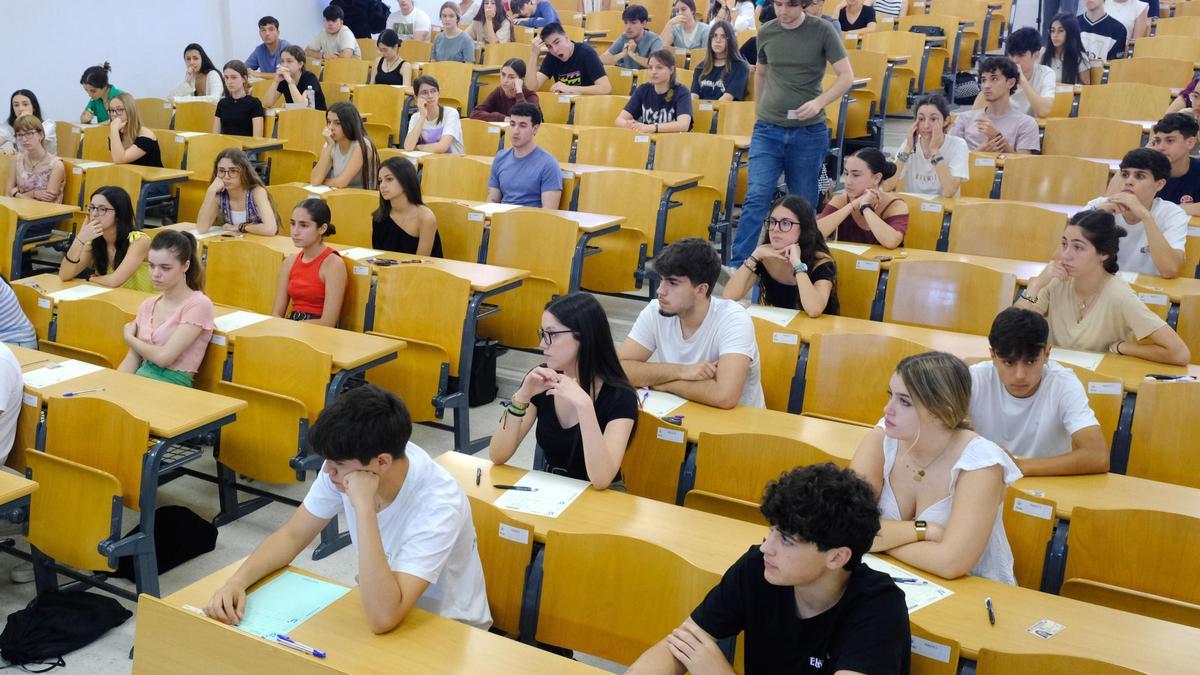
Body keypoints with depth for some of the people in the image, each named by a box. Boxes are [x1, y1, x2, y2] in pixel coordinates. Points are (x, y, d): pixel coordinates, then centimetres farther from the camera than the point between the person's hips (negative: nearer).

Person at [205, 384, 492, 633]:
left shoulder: (438, 504, -32)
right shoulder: (348, 462, -15)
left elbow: (383, 618, -39)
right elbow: (292, 536, -1)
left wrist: (364, 507, -41)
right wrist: (237, 581, -18)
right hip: (377, 604, 5)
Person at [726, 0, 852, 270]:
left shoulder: (823, 31, -4)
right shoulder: (766, 32, 5)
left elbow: (846, 76, -5)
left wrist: (819, 102, -20)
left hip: (809, 132, -1)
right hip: (767, 129, 2)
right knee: (756, 197, -11)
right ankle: (736, 266, -12)